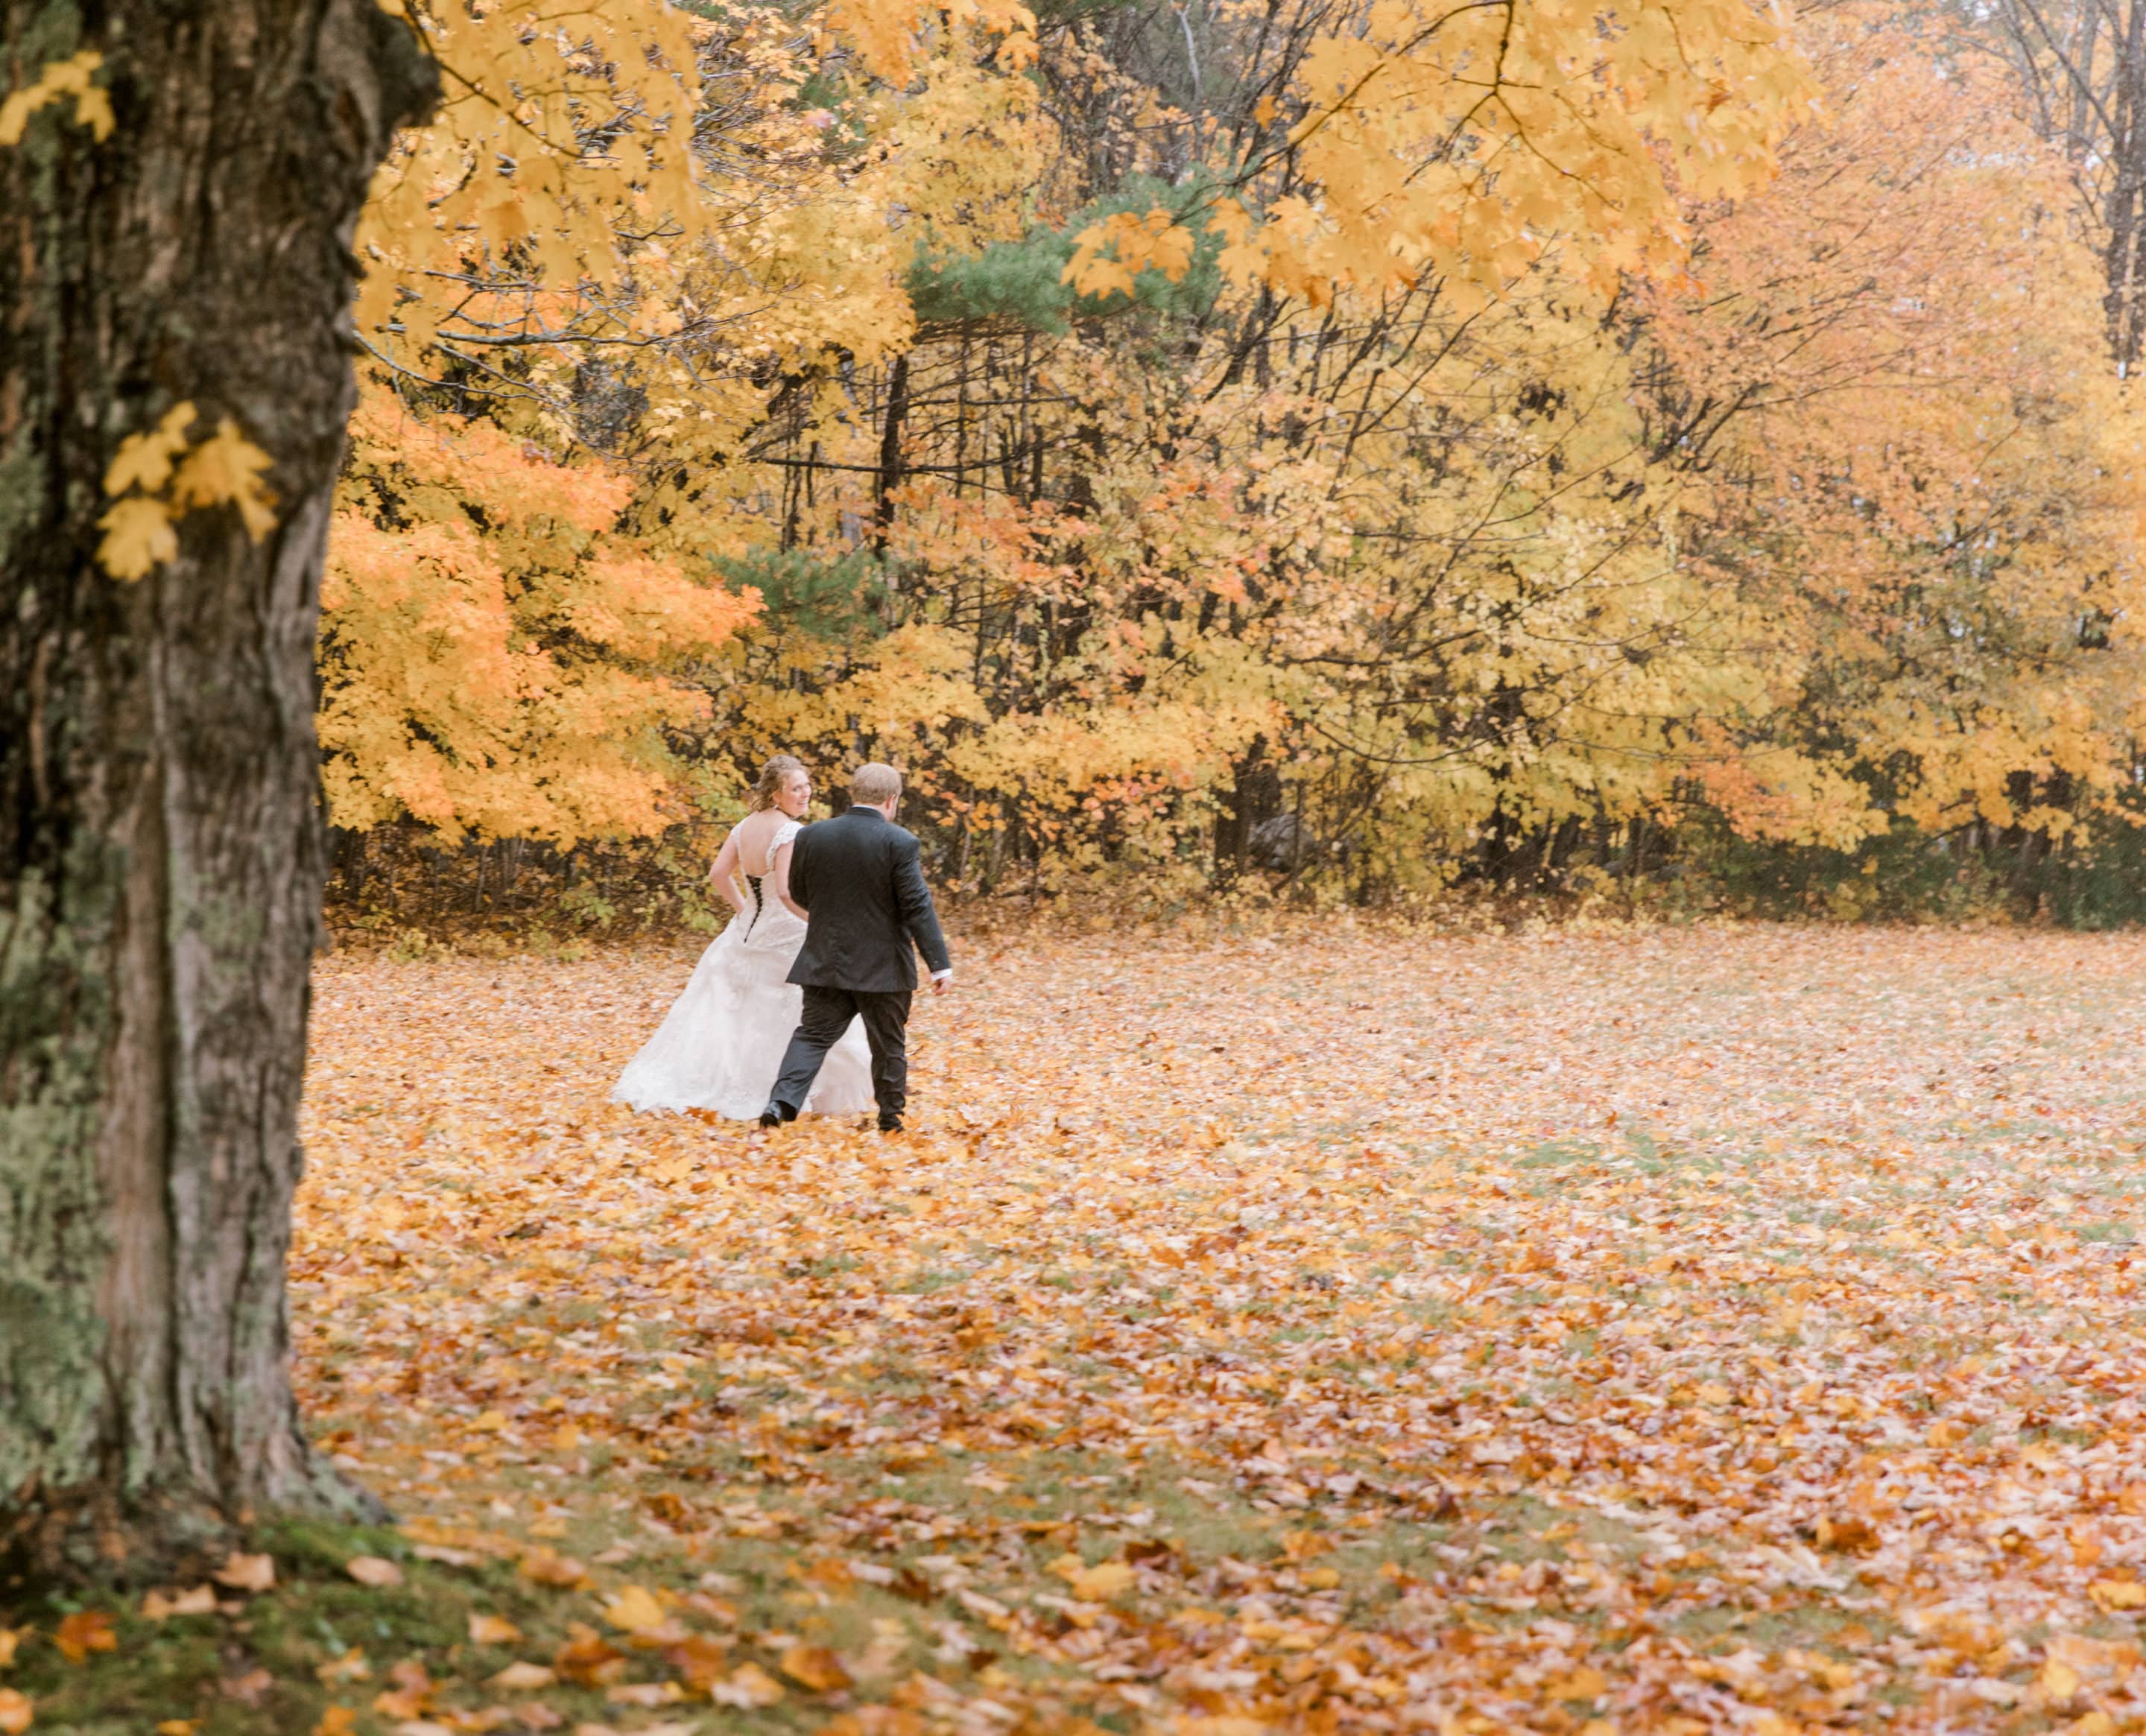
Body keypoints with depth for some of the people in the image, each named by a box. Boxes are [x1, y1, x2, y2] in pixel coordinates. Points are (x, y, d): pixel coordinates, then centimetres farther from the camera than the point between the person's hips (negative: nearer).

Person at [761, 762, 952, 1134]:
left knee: (813, 1035, 5)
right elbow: (918, 908, -14)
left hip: (825, 962, 3)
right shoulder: (900, 843, -12)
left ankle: (782, 1102, -15)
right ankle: (891, 1119, 22)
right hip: (883, 967, -2)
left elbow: (799, 897, 11)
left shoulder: (812, 836, -1)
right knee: (888, 1045, 12)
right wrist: (940, 964, -12)